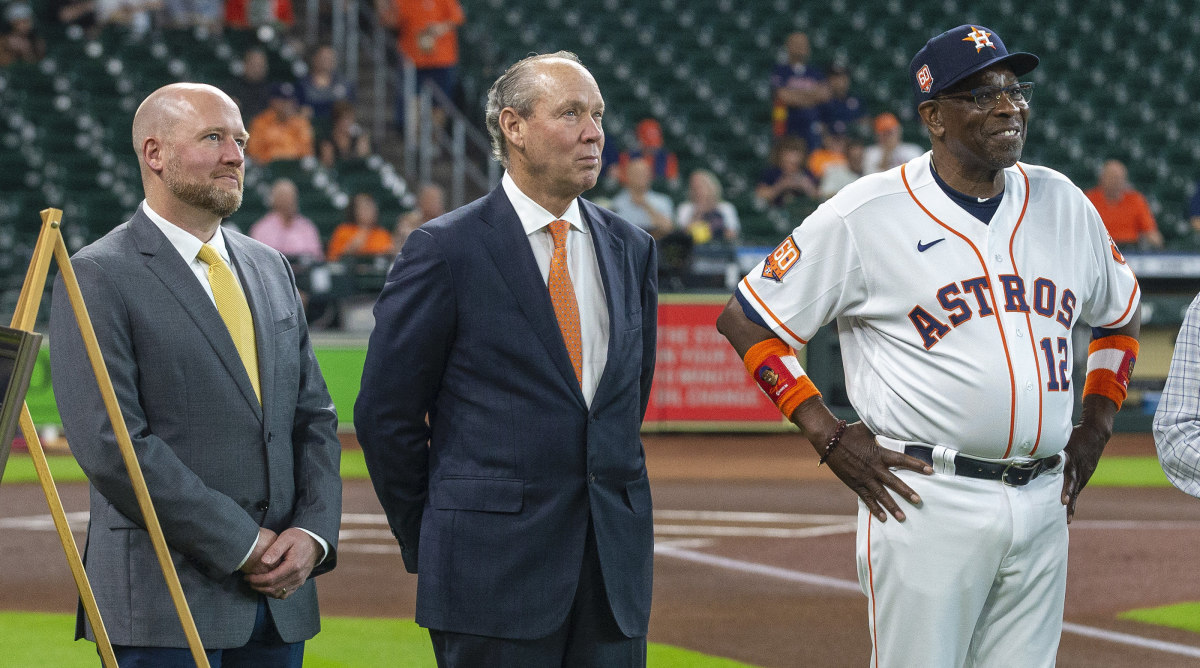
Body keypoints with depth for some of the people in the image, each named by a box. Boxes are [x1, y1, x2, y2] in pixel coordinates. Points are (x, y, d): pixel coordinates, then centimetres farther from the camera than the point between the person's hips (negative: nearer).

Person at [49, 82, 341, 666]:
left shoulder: (270, 269, 17)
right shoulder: (99, 278, -6)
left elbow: (314, 417, 17)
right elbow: (110, 444, -14)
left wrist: (313, 533, -2)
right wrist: (241, 545, -14)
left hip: (279, 596, 6)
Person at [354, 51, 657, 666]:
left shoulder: (630, 250, 12)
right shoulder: (446, 250, -5)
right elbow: (386, 412, -2)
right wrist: (429, 542, 3)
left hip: (615, 564, 5)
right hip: (496, 564, -5)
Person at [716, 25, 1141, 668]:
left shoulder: (1062, 202, 11)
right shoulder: (865, 215, -5)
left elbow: (1119, 317, 27)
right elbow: (744, 321, -1)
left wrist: (1095, 428, 15)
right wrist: (830, 438, -7)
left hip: (1044, 501, 5)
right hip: (928, 501, -5)